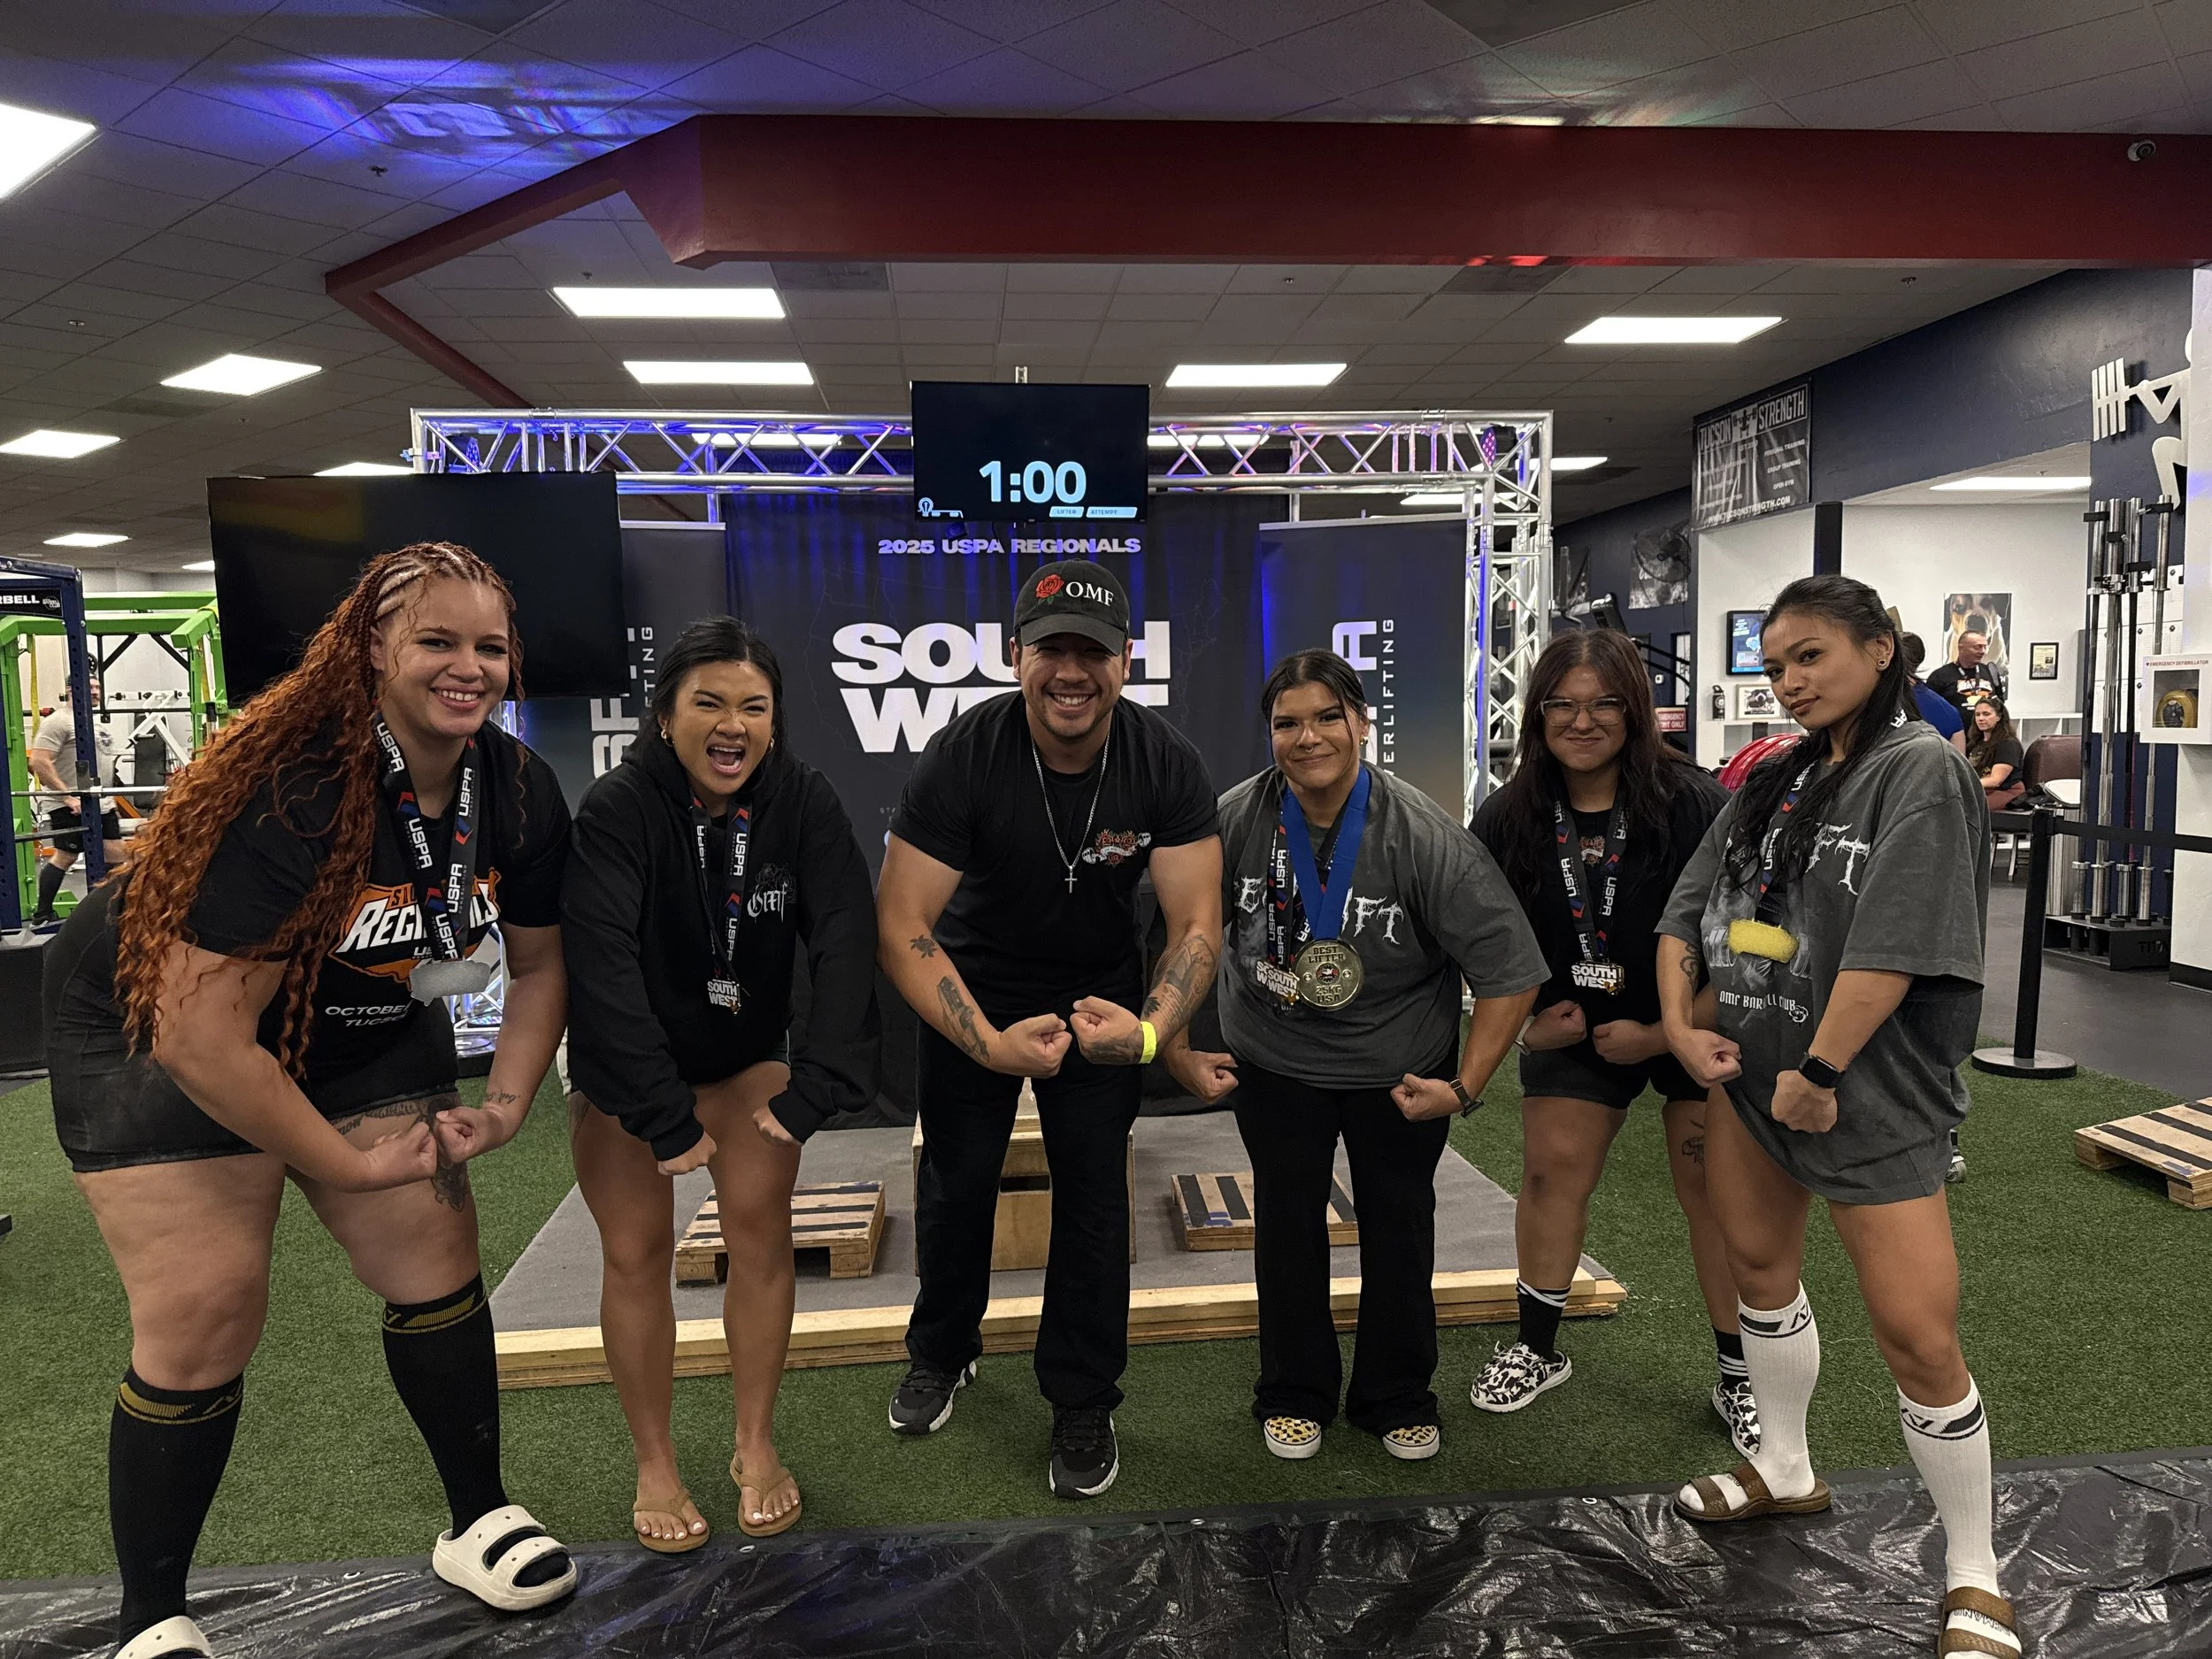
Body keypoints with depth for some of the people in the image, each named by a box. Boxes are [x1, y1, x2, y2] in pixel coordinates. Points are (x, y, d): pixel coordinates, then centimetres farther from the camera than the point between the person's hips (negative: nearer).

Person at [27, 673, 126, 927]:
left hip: (101, 804, 9)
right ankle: (42, 916, 7)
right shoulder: (59, 721, -11)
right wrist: (68, 796, -21)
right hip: (72, 806, -8)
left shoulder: (97, 723, 17)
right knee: (65, 856, -3)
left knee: (117, 855, 5)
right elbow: (39, 762, -19)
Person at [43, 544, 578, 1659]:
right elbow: (199, 1035, -32)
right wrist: (353, 1166, -22)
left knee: (437, 1255, 1)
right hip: (162, 1032, -5)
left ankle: (479, 1525, 22)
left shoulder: (520, 793, -13)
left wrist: (505, 1104, -9)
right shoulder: (289, 791, -33)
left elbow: (539, 961, 3)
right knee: (202, 1319, -8)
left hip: (361, 1031, 6)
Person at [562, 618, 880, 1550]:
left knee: (762, 1233, 0)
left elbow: (845, 941, -25)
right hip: (623, 1069, -2)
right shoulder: (615, 811, -25)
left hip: (748, 1057, 2)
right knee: (637, 1253, 2)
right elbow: (602, 967, -33)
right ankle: (654, 1467, 20)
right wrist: (663, 1117, -37)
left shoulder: (803, 802, -18)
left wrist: (815, 1089, -34)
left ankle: (757, 1447, 19)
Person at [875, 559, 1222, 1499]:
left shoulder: (1166, 766, -23)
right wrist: (990, 1043, -38)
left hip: (1099, 989, 1)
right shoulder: (963, 758, -28)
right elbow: (901, 925, -28)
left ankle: (1082, 1403, 20)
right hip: (973, 989, 0)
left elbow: (1196, 921, -22)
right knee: (955, 1178, 12)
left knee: (1094, 1189, 0)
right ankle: (942, 1352, 40)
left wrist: (1152, 1029, -40)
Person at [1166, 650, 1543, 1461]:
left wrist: (1465, 1085, -17)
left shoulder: (1425, 836, -22)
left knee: (1398, 1224, 12)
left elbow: (1509, 968, -16)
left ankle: (1398, 1400, 33)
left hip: (1399, 1066, 0)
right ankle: (1295, 1395, 31)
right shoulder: (1233, 821, -18)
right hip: (1274, 1059, 1)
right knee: (1287, 1221, 11)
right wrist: (1178, 1053, -8)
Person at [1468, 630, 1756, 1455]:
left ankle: (1739, 1379, 15)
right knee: (1551, 1168, 3)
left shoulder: (1694, 805, -21)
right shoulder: (1508, 816, -8)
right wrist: (1527, 1018, -3)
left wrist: (1660, 1035, -17)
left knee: (1714, 1189, -1)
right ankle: (1538, 1349, 21)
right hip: (1577, 1027, 4)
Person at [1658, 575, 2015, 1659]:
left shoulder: (1921, 772, -12)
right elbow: (1690, 907, 11)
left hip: (1869, 1092, -7)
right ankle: (1785, 1470, 41)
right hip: (1751, 1074, 8)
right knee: (1759, 1264, 19)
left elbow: (1892, 947, -20)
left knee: (1919, 1339, -7)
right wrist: (1679, 1022, -2)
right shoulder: (1775, 782, 11)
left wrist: (1817, 1071, -18)